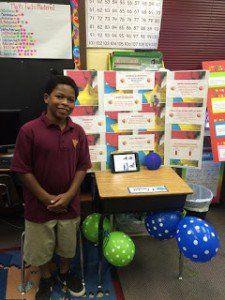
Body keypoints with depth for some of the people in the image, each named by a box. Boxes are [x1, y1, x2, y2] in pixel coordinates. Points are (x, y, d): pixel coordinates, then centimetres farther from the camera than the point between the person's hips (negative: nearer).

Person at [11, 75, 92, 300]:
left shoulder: (78, 131, -5)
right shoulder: (29, 130, -16)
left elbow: (82, 167, -1)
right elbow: (23, 170, -13)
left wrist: (68, 195, -11)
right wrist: (47, 199, -14)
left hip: (69, 203, 3)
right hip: (39, 205, -2)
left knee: (67, 246, 23)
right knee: (41, 248, 19)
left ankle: (65, 273, 52)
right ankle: (46, 279, 48)